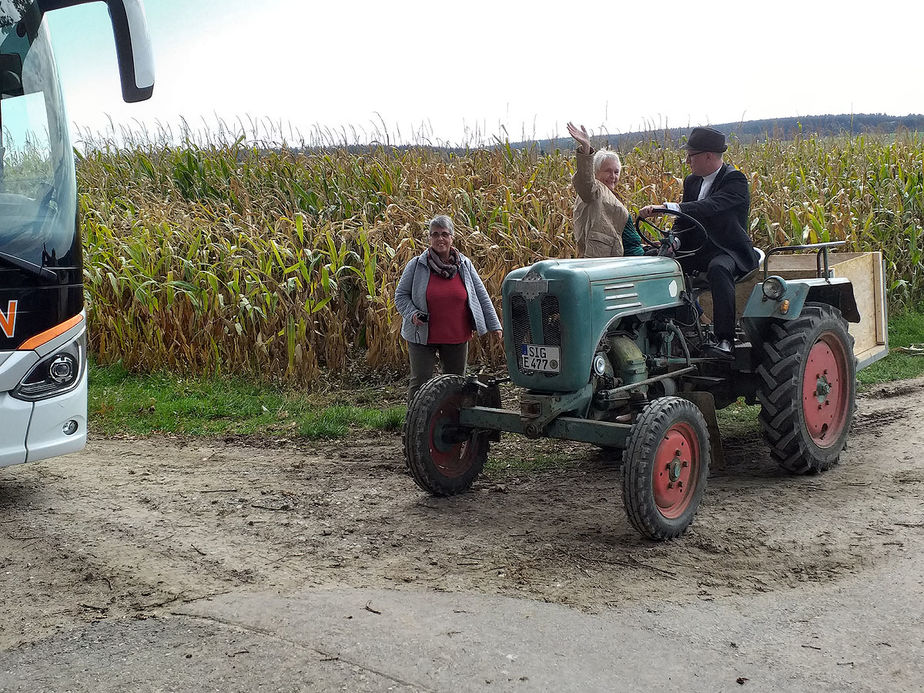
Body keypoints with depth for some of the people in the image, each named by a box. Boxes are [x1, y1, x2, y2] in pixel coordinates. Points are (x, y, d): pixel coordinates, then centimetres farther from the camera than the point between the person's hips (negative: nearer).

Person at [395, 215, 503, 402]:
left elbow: (481, 296, 7)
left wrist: (494, 325, 4)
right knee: (420, 383, -1)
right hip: (423, 337, -3)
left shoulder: (464, 265, 3)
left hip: (457, 337, 3)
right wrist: (412, 314, -16)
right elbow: (400, 295, 2)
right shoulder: (416, 265, -4)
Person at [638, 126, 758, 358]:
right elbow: (683, 220, 13)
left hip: (729, 253, -7)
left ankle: (725, 338, -39)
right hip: (697, 250, 7)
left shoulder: (735, 180, -12)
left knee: (718, 269, -40)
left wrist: (665, 207, -40)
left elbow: (709, 207, -30)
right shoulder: (691, 182, 13)